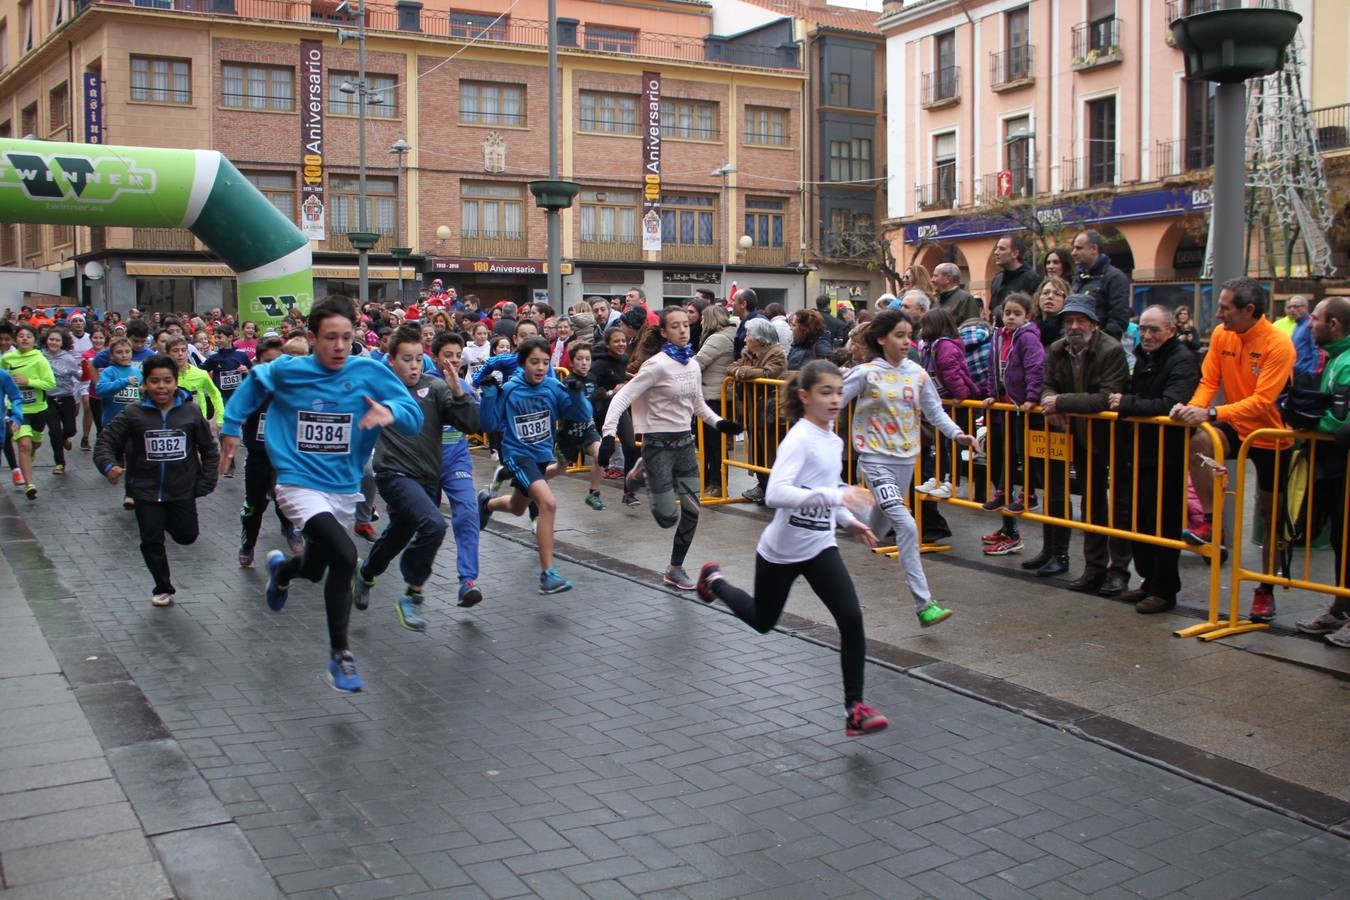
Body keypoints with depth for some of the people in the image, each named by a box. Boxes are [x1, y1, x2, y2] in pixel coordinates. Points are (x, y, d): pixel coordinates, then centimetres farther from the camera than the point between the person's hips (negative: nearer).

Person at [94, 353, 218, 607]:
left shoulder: (191, 412, -5)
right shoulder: (133, 414, -7)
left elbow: (209, 449, 5)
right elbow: (105, 441, -4)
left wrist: (206, 482, 0)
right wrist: (109, 466, -23)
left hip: (182, 490, 1)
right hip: (147, 491, -1)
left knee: (186, 536, 10)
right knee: (152, 541, 2)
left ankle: (168, 520, 45)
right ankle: (164, 589, 23)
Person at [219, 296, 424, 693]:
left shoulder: (370, 373, -9)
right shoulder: (286, 371, -8)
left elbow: (413, 416, -15)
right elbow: (252, 384, 14)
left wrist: (391, 412, -36)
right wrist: (231, 427, 15)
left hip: (344, 489, 4)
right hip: (300, 485, -4)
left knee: (315, 569, 24)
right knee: (344, 555, -28)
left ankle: (281, 569, 63)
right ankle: (340, 653, -10)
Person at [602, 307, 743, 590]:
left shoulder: (693, 364, 5)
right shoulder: (658, 365, -15)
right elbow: (623, 397, -18)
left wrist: (719, 423, 5)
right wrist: (608, 433, -29)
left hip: (685, 442, 6)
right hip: (659, 443, -6)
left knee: (691, 512, 4)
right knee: (668, 518, -6)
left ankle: (675, 569, 22)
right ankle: (643, 474, 24)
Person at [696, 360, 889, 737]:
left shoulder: (833, 440, 3)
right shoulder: (799, 440, -23)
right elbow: (775, 494, -38)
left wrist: (849, 521, 9)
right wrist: (836, 496, -46)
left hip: (820, 547, 6)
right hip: (781, 550, -5)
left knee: (852, 619, -13)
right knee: (763, 621, 19)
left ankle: (854, 709, -4)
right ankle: (715, 580, 48)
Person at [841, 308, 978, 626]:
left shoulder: (917, 374, 4)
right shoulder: (866, 373, -8)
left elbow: (934, 411, 10)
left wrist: (956, 433, -5)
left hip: (906, 458, 6)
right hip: (876, 458, -6)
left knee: (881, 522, 16)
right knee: (906, 526, -16)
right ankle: (924, 604, -14)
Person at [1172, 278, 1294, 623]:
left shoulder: (1278, 344, -22)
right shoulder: (1221, 335, -6)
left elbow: (1262, 401, -29)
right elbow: (1209, 381, -4)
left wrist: (1210, 413, -38)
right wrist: (1193, 407, -25)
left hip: (1271, 435, -3)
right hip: (1236, 427, 4)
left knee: (1270, 513, 6)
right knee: (1200, 441, -31)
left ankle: (1266, 589, 20)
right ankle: (1210, 521, -18)